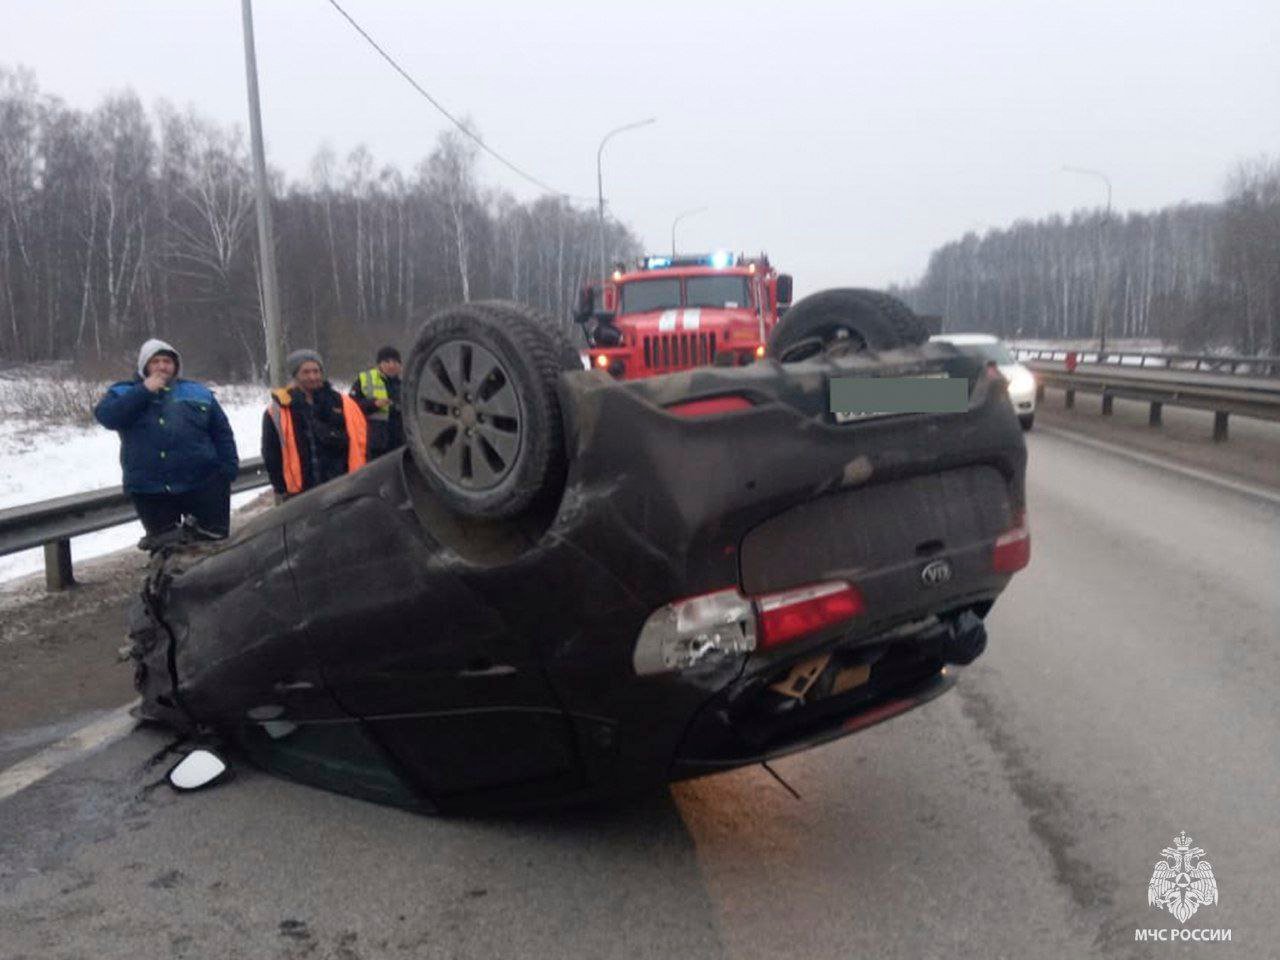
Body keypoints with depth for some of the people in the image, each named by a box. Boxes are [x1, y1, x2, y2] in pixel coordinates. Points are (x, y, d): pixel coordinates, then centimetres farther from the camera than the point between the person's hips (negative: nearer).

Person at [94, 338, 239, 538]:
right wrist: (144, 391, -13)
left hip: (203, 484, 0)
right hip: (150, 490, 0)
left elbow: (221, 432, 12)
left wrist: (229, 467, -1)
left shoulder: (198, 392, 13)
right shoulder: (124, 392, 10)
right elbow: (106, 416, -11)